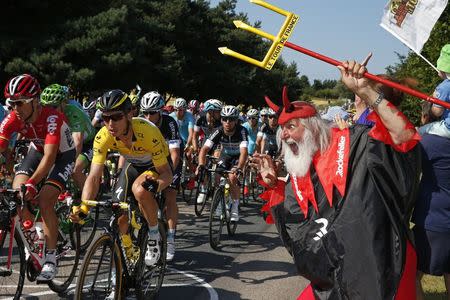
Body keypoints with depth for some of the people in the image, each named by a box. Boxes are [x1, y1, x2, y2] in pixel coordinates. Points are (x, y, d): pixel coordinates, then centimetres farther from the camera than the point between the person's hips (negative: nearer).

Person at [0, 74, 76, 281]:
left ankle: (51, 260, -10)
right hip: (38, 151, 5)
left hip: (62, 154, -5)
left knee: (44, 201, -22)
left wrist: (31, 184, -56)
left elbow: (50, 156, -44)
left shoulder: (52, 118, -36)